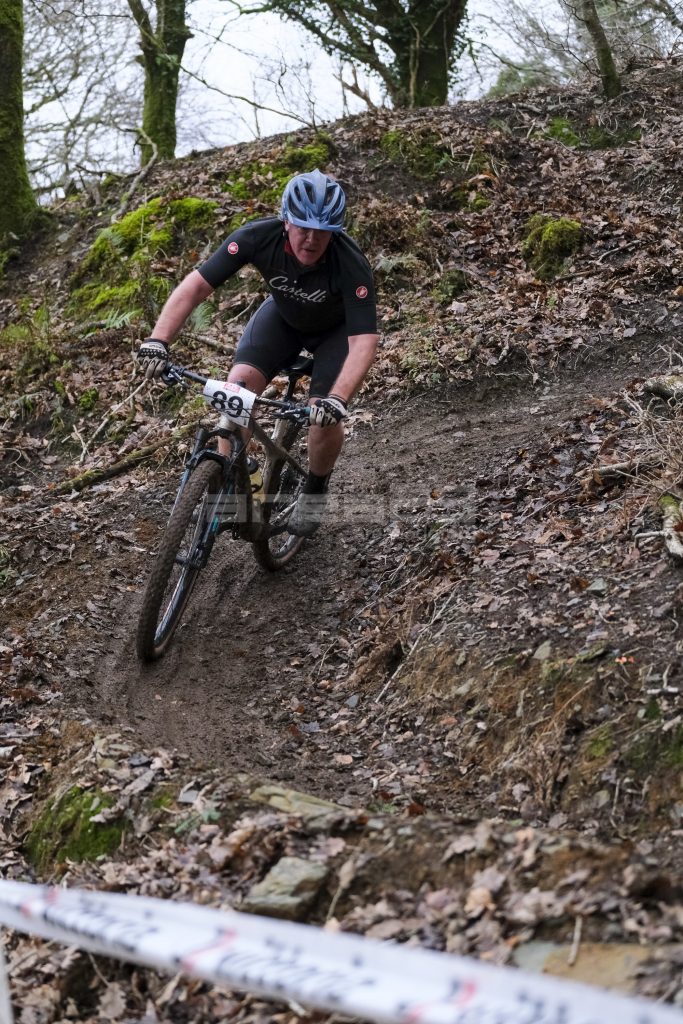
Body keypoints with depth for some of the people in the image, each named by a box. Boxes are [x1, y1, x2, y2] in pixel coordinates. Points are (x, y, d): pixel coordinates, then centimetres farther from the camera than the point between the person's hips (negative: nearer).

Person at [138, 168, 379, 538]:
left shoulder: (351, 265, -39)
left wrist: (338, 399, -59)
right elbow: (195, 285, -32)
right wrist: (158, 340, -44)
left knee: (325, 416, -19)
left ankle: (315, 491, 12)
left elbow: (363, 342, -43)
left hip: (336, 329, -2)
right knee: (239, 383, -20)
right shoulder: (259, 236, -33)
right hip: (283, 315, 2)